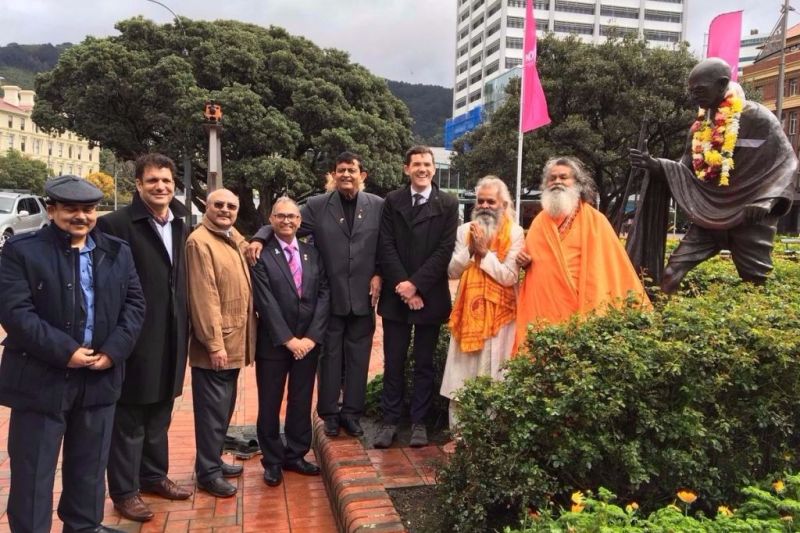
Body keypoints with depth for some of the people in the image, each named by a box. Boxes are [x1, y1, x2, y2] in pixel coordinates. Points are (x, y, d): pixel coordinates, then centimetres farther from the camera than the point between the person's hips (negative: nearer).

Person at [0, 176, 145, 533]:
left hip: (99, 376, 4)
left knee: (90, 464, 17)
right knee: (33, 471, 7)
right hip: (41, 378, -4)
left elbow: (134, 303, 4)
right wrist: (64, 352, -19)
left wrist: (113, 350, -10)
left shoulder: (117, 252, 7)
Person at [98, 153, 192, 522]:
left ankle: (154, 475, 37)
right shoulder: (116, 224, -13)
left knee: (159, 416, 21)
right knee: (129, 420, 7)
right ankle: (125, 491, 22)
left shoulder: (180, 225, 10)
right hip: (136, 339, -7)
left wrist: (184, 331, 12)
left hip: (171, 339, 7)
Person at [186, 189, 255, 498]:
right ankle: (207, 472, 14)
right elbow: (204, 297, -20)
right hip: (215, 345, -9)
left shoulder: (236, 239, 13)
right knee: (214, 409, 1)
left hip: (235, 341, 9)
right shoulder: (199, 241, -15)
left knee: (225, 407, 18)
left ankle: (214, 460, 32)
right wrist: (214, 344, -22)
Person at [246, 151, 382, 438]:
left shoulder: (378, 206, 2)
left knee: (358, 357, 10)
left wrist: (378, 274, -4)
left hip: (363, 296, 1)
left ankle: (351, 412, 24)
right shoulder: (317, 205, 0)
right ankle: (329, 413, 24)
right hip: (330, 296, -1)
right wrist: (260, 238, -23)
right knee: (330, 356, 10)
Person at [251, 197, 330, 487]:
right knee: (270, 404, 8)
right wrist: (288, 339, -15)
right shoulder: (261, 255, -7)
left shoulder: (312, 253, 6)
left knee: (302, 402, 13)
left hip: (308, 341, 4)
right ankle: (272, 461, 24)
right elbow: (265, 302, -12)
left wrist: (312, 336, -8)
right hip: (273, 343, -3)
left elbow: (323, 295, 1)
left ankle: (296, 455, 29)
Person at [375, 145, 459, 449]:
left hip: (430, 296, -1)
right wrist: (401, 285, -10)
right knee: (393, 362, 6)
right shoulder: (392, 201, 6)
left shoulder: (448, 205, 1)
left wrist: (416, 284, -12)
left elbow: (445, 250, -6)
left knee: (424, 363, 8)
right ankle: (390, 421, 17)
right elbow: (386, 247, 0)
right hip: (396, 295, 1)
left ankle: (419, 422, 19)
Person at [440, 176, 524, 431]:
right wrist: (471, 250, -10)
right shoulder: (464, 230, 8)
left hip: (498, 315, -3)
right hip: (467, 312, 3)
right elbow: (452, 271, 3)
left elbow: (509, 277, -10)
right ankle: (457, 430, 16)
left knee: (492, 377, -1)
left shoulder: (515, 233, -2)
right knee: (461, 375, 6)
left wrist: (485, 251, -13)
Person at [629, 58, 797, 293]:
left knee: (756, 282, 3)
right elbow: (687, 170, 11)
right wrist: (655, 165, -8)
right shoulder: (700, 126, 9)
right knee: (673, 272, -5)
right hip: (709, 216, 5)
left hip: (749, 217, -5)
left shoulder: (757, 118, -8)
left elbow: (785, 162, -6)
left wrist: (764, 203, -19)